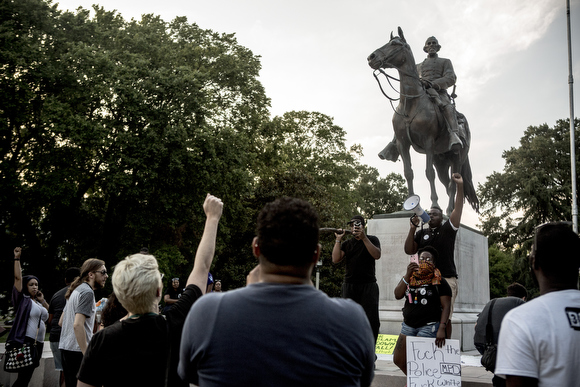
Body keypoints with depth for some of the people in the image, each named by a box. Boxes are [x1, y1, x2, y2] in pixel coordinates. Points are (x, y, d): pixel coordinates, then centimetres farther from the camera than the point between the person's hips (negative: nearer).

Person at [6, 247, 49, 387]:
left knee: (27, 376, 8)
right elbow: (18, 278, -5)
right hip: (26, 340, -7)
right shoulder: (23, 300, 0)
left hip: (38, 343, 7)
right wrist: (17, 259, -5)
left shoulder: (38, 302, 18)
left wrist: (43, 301, 14)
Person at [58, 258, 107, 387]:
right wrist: (87, 355, -23)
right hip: (77, 350, -10)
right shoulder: (87, 292, -13)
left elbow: (61, 322, 22)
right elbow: (78, 324, -24)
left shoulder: (77, 290, 17)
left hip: (65, 347, 10)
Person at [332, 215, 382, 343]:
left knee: (372, 320, -7)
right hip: (349, 285, 2)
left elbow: (377, 255, -9)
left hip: (368, 284, -2)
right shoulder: (347, 244, 15)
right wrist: (338, 240, -3)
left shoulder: (372, 240, 10)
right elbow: (335, 259, 2)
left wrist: (363, 237, -14)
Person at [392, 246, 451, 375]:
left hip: (429, 325, -5)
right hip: (408, 325, 6)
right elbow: (398, 295, -1)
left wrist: (442, 329, -17)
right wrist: (407, 275, -10)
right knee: (398, 360, 3)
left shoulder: (439, 282, 0)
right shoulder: (410, 278, 13)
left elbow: (446, 307, -6)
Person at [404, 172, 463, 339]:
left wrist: (460, 186, -10)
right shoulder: (421, 233, 17)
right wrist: (413, 228, 0)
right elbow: (409, 250, 8)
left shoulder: (448, 229, 9)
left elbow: (458, 208, -1)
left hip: (446, 280, -2)